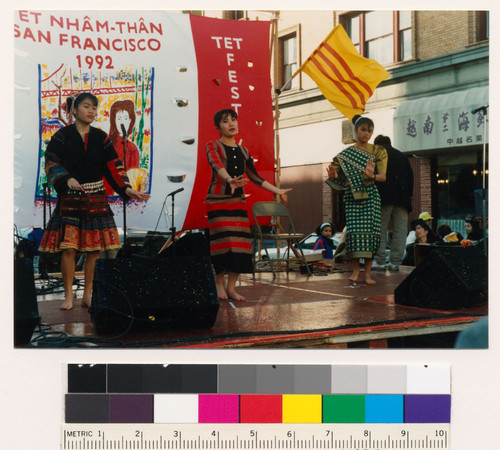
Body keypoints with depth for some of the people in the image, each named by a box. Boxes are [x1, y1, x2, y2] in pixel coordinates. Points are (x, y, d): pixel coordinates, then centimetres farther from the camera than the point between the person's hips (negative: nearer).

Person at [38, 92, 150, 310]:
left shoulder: (100, 137, 9)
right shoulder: (63, 135, 0)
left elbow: (113, 167, 6)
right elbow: (51, 164, -6)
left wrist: (126, 189, -5)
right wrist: (67, 179, -23)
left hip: (96, 198, 3)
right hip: (70, 197, -3)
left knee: (95, 249, 0)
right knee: (68, 248, -7)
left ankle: (88, 295, 11)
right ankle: (68, 296, 5)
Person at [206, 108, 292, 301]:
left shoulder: (243, 151, 16)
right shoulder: (213, 146, -2)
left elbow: (255, 177, 20)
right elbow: (216, 164, -23)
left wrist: (278, 191, 18)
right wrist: (229, 180, -43)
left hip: (238, 201, 5)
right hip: (218, 199, -5)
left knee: (239, 242, -3)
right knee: (223, 242, -11)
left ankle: (231, 287, 4)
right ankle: (219, 283, 6)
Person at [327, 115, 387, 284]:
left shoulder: (378, 151, 5)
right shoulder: (345, 154, 7)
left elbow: (383, 176, -4)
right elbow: (340, 178, 7)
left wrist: (372, 176, -26)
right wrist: (333, 175, -17)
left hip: (370, 195, -1)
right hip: (352, 196, 1)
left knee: (370, 229, -8)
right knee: (354, 229, -7)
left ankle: (368, 271, -2)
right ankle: (356, 268, 5)